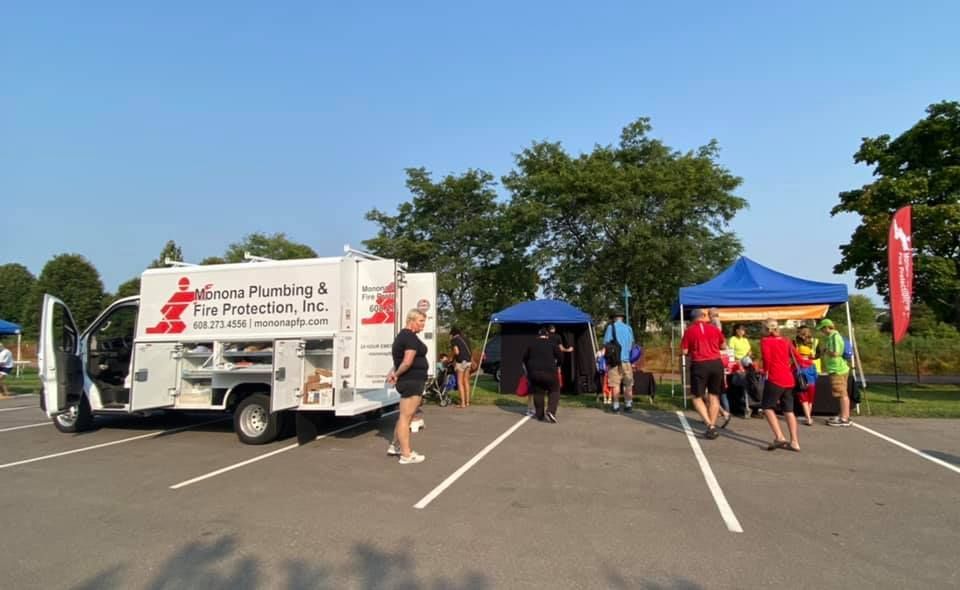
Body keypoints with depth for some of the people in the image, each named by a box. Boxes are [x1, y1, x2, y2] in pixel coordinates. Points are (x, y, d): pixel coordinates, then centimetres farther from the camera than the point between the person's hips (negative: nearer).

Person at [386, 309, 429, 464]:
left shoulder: (402, 335, 16)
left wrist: (394, 373, 6)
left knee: (405, 416, 21)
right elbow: (408, 361, -24)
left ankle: (395, 446, 31)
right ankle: (406, 455, 2)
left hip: (408, 381, 10)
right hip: (412, 381, -10)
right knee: (406, 417, -5)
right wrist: (396, 374, -10)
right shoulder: (411, 338, -16)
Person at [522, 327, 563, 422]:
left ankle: (540, 414, 14)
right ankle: (550, 411, -9)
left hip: (534, 372, 3)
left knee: (538, 393, 12)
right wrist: (555, 365, 19)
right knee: (554, 391, 9)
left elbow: (525, 358, 18)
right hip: (549, 372, -3)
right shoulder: (552, 344, 5)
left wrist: (529, 370, 30)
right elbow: (560, 356, 1)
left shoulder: (531, 344, 14)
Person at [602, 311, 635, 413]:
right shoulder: (628, 328, 9)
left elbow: (606, 343, -4)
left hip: (615, 360, -3)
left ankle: (616, 406, 1)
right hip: (627, 359, 3)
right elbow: (632, 344, 13)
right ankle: (628, 405, 11)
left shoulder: (611, 327, -1)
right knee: (628, 384, 9)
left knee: (615, 384, 0)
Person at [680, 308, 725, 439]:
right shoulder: (714, 328, 4)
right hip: (716, 363, 3)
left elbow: (684, 352, -4)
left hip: (699, 365, -3)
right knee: (714, 396, 14)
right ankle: (712, 426, 15)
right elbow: (723, 346, 15)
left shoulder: (689, 331, -4)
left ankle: (709, 425, -8)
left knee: (697, 397, 8)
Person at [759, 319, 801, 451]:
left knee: (768, 407, 4)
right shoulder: (786, 341, 13)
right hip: (789, 380, 6)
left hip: (775, 379, -6)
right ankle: (795, 442, 9)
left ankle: (779, 437, -9)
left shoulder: (765, 341, -2)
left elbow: (767, 358, -14)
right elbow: (797, 359, 10)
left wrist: (766, 371, 0)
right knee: (788, 410, 11)